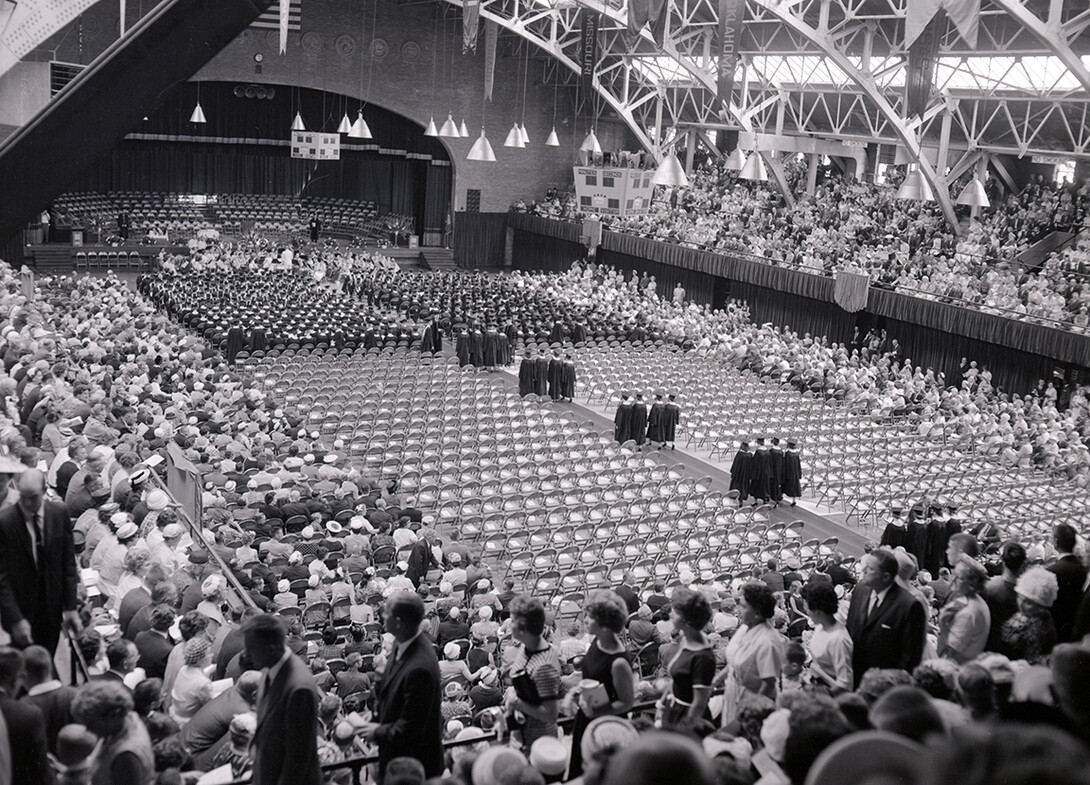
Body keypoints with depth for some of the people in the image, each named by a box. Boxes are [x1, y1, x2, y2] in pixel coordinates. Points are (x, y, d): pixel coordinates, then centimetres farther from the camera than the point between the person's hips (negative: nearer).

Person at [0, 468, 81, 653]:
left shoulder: (59, 514, -4)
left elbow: (68, 563, 2)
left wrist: (71, 607, -2)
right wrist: (16, 619, -17)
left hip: (52, 609, 3)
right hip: (21, 608, -3)